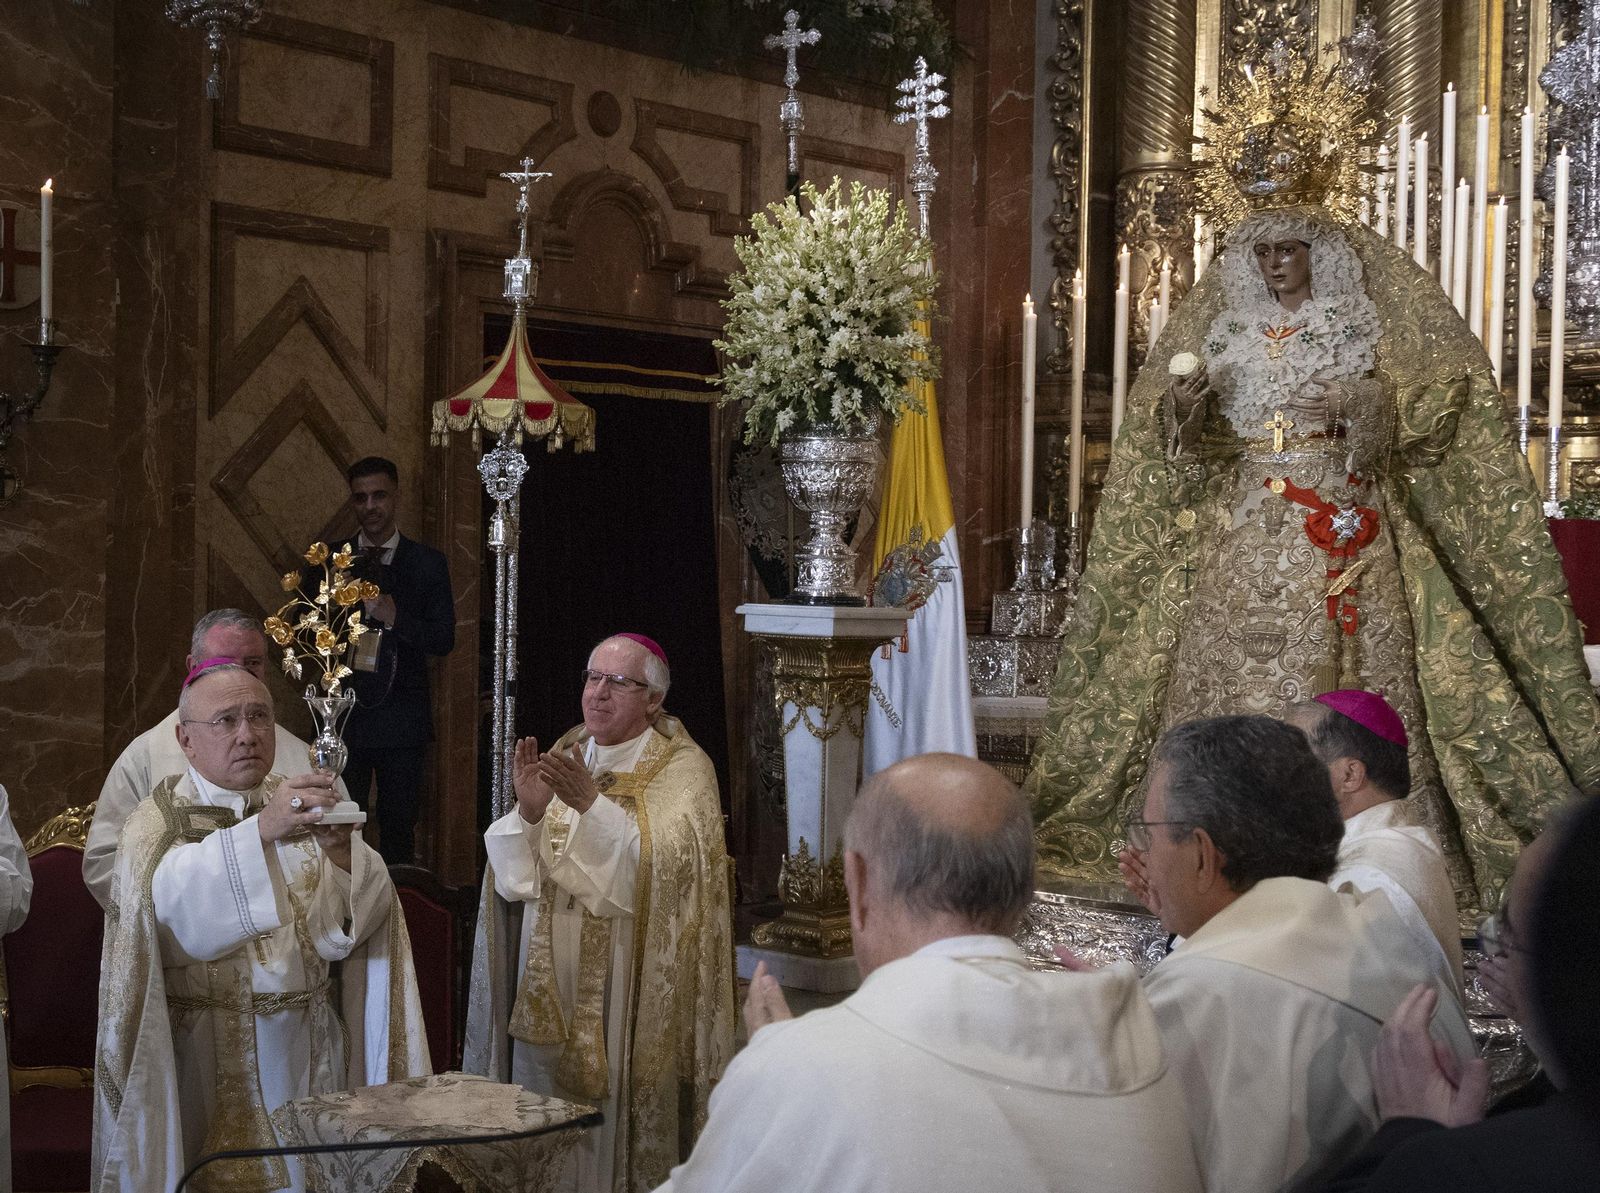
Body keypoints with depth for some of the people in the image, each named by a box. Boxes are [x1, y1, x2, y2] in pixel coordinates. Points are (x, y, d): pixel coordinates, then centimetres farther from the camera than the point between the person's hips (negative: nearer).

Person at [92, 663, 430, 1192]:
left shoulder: (298, 806, 6)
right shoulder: (158, 820, -3)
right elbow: (170, 900, -26)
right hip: (210, 1055, -3)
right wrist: (261, 830, -39)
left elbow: (363, 913, -5)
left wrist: (341, 851, -25)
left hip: (309, 1049, 3)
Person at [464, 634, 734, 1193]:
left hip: (627, 979, -5)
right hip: (549, 976, 5)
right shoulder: (564, 758, 12)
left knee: (613, 1123, -2)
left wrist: (592, 804, -31)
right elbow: (514, 872, 3)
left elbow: (664, 861, -21)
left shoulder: (681, 768, -3)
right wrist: (529, 812, -16)